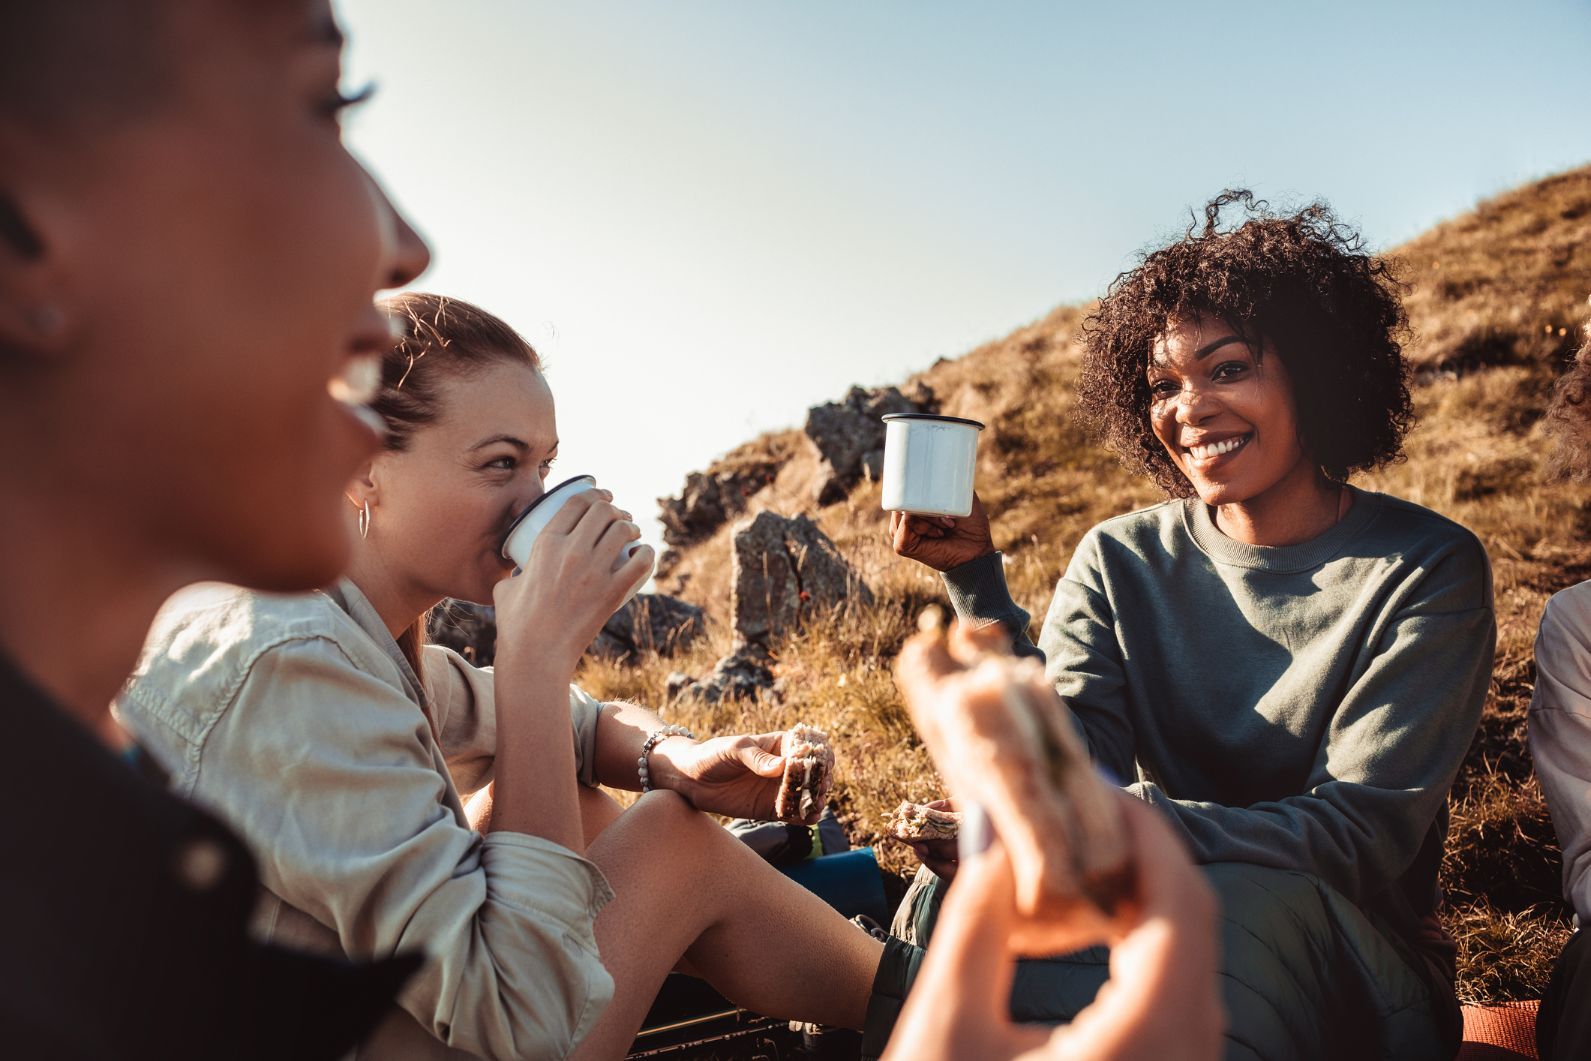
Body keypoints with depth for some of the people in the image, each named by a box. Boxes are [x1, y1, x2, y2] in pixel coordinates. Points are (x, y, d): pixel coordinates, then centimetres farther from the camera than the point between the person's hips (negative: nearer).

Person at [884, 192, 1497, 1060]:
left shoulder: (1425, 572, -8)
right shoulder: (1119, 563, 0)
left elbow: (1361, 834, -18)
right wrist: (976, 583, -23)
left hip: (1346, 973, -1)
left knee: (1243, 900, -36)